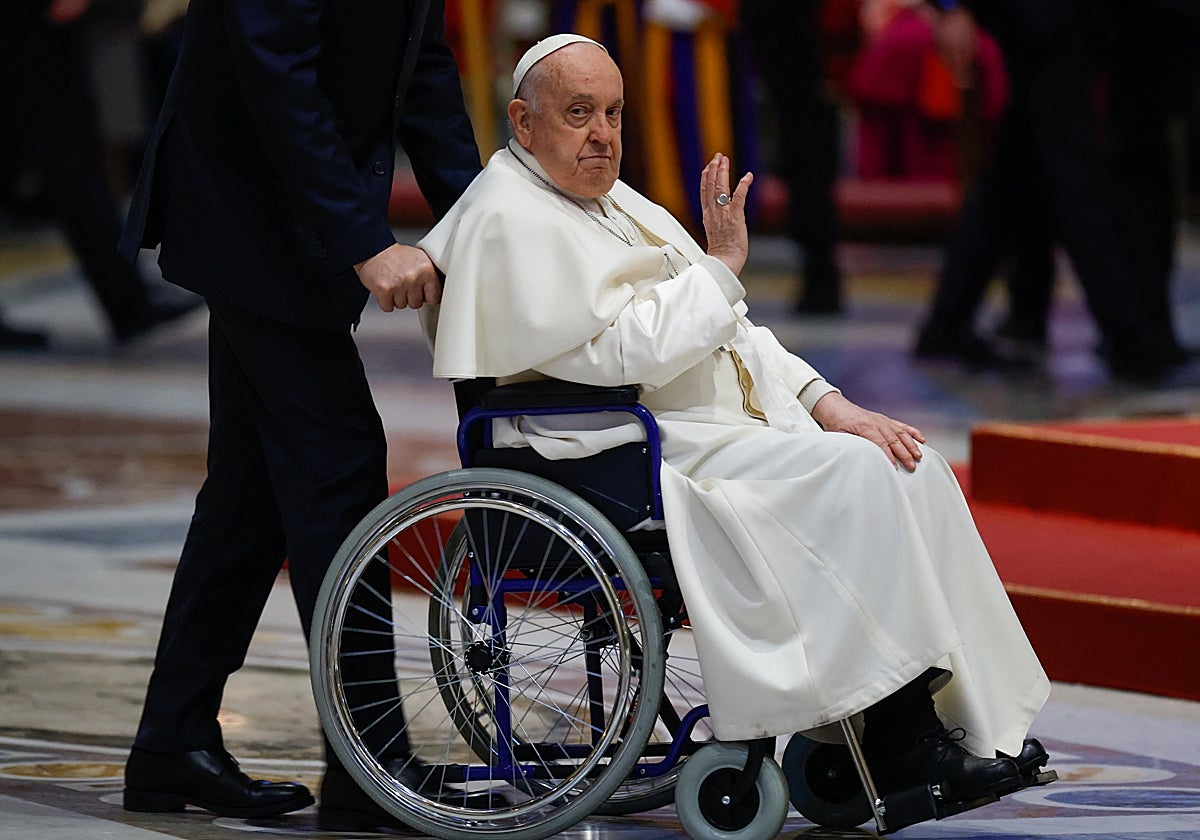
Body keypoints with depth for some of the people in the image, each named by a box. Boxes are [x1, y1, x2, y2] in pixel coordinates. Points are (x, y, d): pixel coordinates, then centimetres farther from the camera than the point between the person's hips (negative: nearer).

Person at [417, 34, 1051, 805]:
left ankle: (973, 725, -13)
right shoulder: (511, 220, -9)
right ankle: (902, 746, -21)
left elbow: (728, 333, 19)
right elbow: (623, 351, -20)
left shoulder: (616, 203, 21)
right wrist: (721, 264, -11)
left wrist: (826, 403, 6)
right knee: (855, 474, -24)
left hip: (739, 427, 10)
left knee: (913, 469, -7)